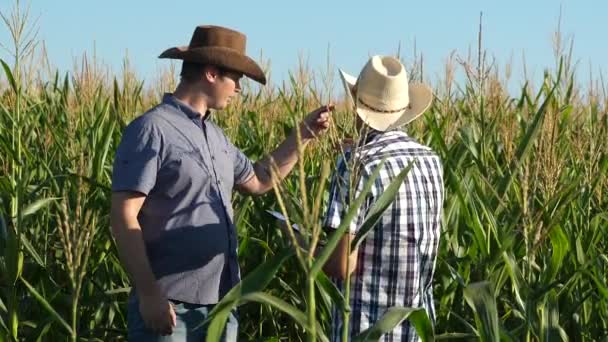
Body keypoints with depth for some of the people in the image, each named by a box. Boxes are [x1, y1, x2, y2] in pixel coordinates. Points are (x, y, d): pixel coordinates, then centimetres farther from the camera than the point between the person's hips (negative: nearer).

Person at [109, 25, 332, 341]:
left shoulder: (214, 135, 15)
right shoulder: (151, 130, -11)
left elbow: (257, 182, 32)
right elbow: (124, 217, -15)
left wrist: (302, 134, 23)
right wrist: (148, 294, -21)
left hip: (220, 303, 8)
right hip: (170, 305, -8)